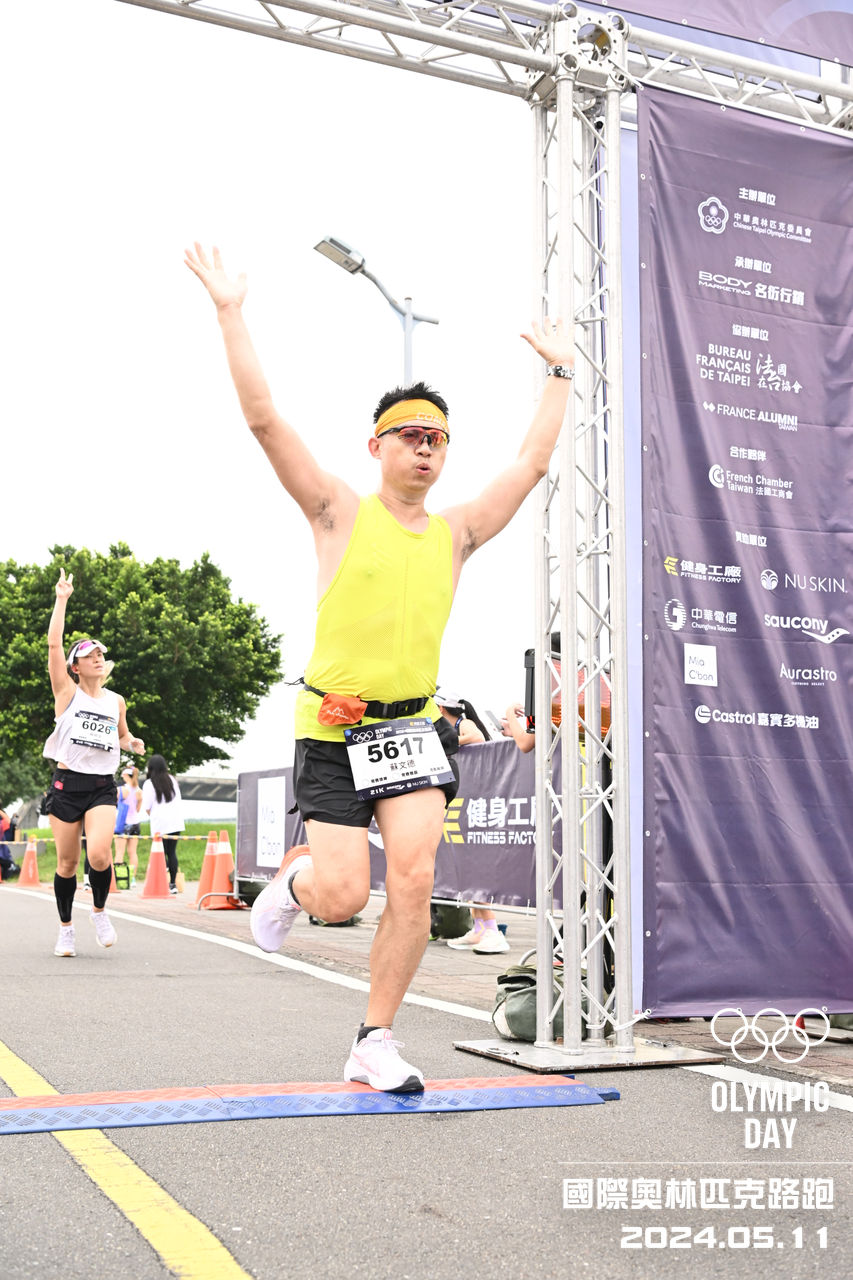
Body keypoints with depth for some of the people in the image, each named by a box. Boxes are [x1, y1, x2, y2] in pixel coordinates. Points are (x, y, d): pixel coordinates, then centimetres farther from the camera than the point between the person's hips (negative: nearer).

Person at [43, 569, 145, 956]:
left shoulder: (116, 700, 11)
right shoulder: (67, 692, 1)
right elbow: (53, 643, -11)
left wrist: (133, 743, 4)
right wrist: (62, 598, -11)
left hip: (103, 787, 1)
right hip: (67, 783, -1)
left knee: (99, 853, -20)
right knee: (67, 862, 3)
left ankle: (99, 910, 8)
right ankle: (66, 928, 23)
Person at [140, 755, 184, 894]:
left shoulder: (149, 784, -6)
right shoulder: (172, 780, 10)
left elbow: (147, 807, -6)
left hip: (159, 824, -4)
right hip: (176, 821, 4)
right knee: (172, 852, 8)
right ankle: (173, 884, 9)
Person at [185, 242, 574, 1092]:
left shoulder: (455, 534, 9)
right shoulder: (339, 513, -1)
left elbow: (532, 463, 17)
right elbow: (264, 420, -8)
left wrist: (559, 371, 23)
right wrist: (231, 313, -10)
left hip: (415, 727, 3)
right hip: (332, 729, -3)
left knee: (413, 879, -12)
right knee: (341, 899, -7)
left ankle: (374, 1044, 3)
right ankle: (292, 877, 30)